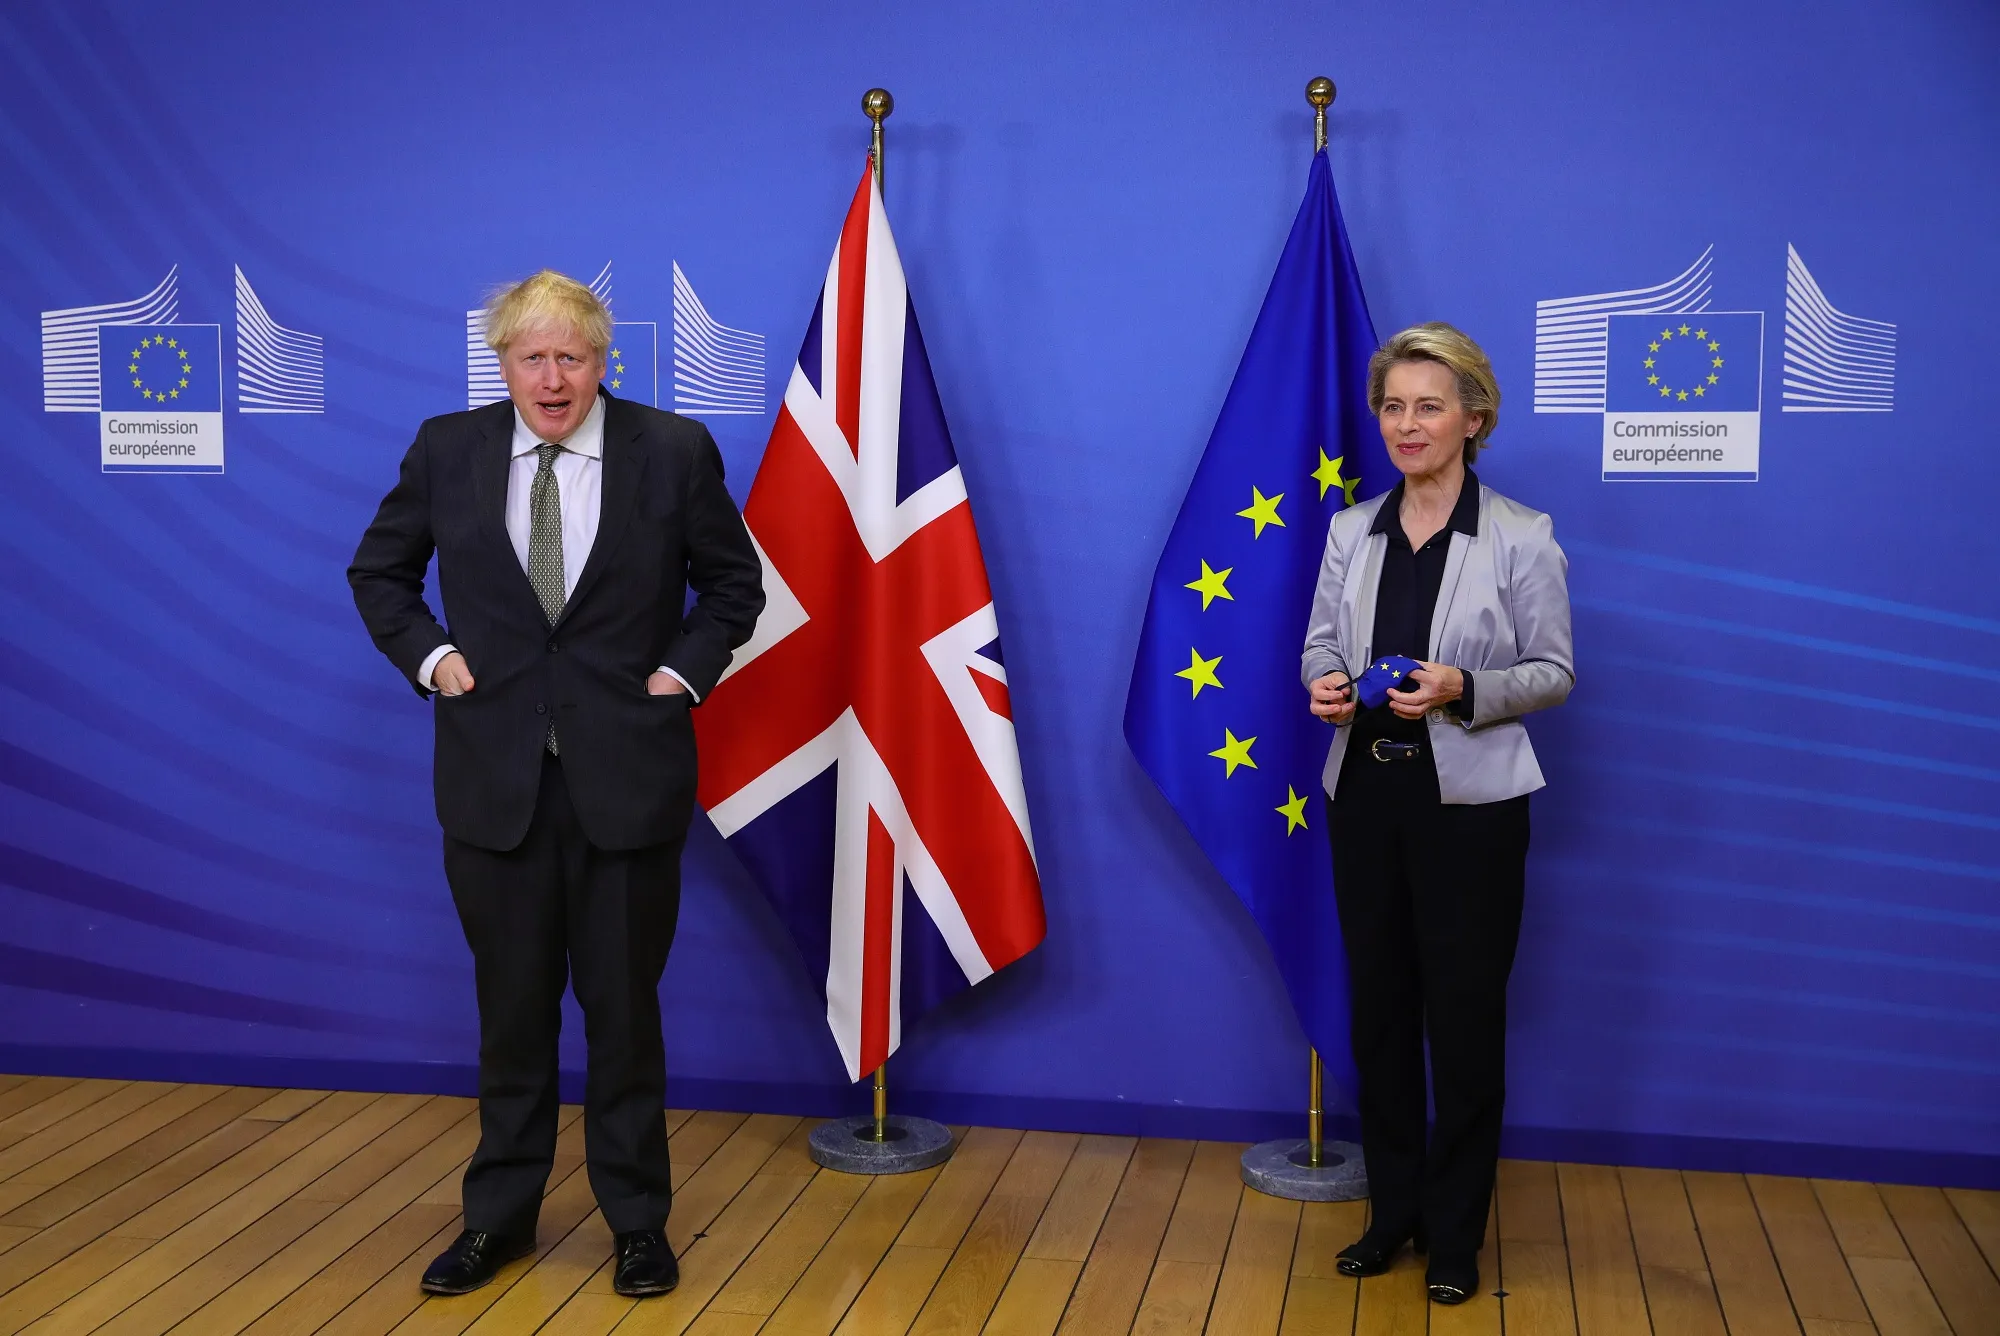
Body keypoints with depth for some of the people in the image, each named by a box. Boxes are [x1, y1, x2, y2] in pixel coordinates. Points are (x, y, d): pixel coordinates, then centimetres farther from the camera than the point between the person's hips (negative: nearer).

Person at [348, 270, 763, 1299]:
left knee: (624, 1006, 7)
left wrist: (684, 672, -3)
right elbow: (378, 571, 15)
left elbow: (734, 582, 9)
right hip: (494, 775, 2)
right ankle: (501, 1216, 27)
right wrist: (430, 656, 1)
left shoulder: (673, 451, -2)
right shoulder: (447, 450, 2)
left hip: (626, 775, -1)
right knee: (512, 1007, 11)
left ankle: (638, 1221, 22)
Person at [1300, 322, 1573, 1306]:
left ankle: (1456, 1232, 19)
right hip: (1366, 793, 4)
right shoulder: (1351, 531, 6)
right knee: (1377, 1003, 11)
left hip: (1470, 802, -4)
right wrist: (1326, 683, -12)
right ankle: (1393, 1209, 27)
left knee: (1464, 1012, 4)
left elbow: (1551, 670, -4)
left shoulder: (1522, 538, -6)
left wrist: (1463, 690, -21)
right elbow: (1321, 642, 11)